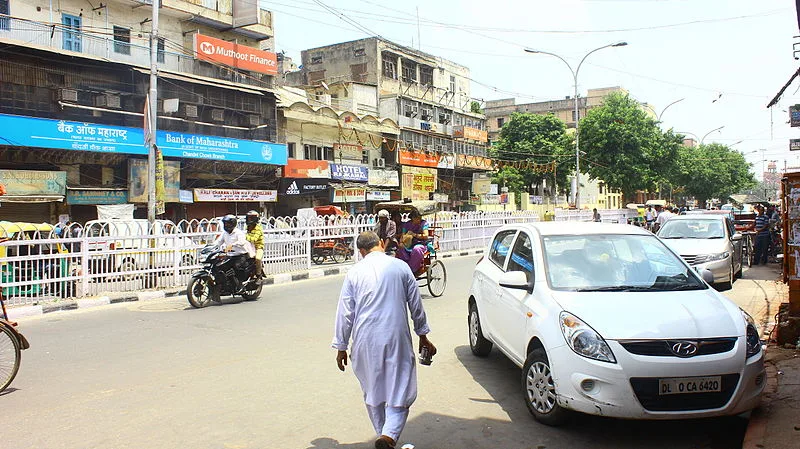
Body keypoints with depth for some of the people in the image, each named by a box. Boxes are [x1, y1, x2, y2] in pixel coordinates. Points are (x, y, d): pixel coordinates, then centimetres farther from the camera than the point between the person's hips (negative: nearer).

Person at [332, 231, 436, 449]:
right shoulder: (400, 267, 0)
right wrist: (423, 335, 19)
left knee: (372, 392, 18)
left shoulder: (354, 272, 0)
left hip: (366, 342, 1)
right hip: (397, 340, -1)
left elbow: (345, 312, 2)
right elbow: (416, 305, 7)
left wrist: (341, 346, 11)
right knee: (400, 391, 5)